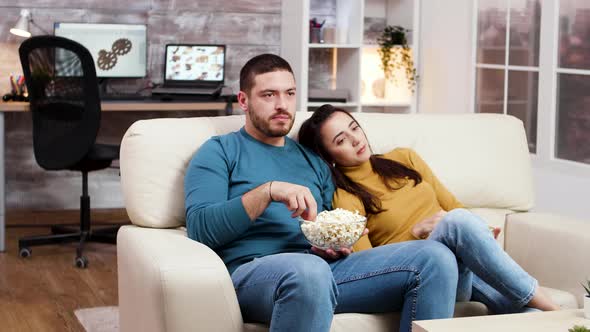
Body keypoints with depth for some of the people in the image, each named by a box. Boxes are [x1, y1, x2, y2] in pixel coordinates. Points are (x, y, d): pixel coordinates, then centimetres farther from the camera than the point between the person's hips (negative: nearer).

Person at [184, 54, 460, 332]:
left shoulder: (313, 161, 28)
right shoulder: (219, 152, 11)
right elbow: (199, 228, -4)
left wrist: (339, 246, 4)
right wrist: (268, 191, -13)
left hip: (325, 267, 5)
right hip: (254, 269, -5)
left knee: (435, 257, -16)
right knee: (309, 269, -43)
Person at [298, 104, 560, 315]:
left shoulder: (403, 159, 17)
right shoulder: (344, 198, 1)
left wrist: (480, 234, 1)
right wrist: (416, 232, -13)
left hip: (469, 265, 5)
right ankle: (549, 309, -32)